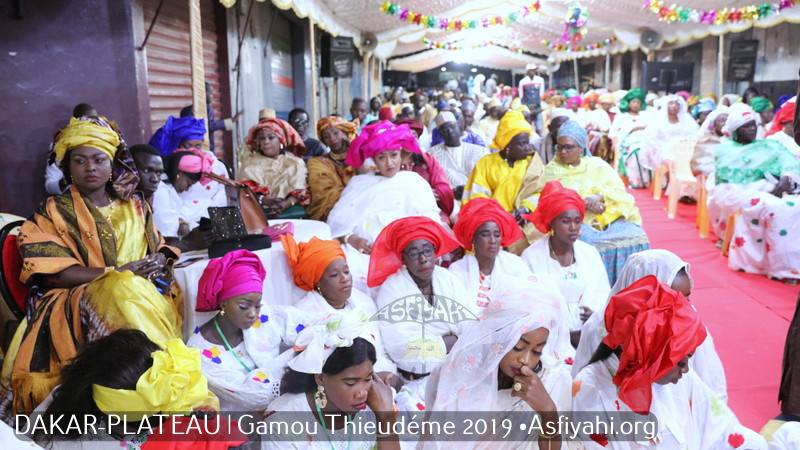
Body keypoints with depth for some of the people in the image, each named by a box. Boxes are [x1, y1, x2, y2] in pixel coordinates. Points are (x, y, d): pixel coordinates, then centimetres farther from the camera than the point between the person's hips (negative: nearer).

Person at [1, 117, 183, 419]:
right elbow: (56, 272, -3)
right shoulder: (55, 212, 8)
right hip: (74, 301, -3)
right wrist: (117, 273, -17)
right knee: (125, 291, -37)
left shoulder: (136, 207, 19)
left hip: (142, 291, 4)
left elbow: (160, 249, 17)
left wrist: (159, 263, -9)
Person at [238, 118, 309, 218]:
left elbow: (299, 191, -1)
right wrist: (265, 200, -17)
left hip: (290, 210, -1)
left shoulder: (295, 162, 12)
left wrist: (285, 204, -20)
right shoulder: (250, 161, 15)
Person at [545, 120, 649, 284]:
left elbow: (619, 190, 7)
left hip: (607, 217, 3)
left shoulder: (597, 164, 16)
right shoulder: (552, 170, 9)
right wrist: (584, 204, -15)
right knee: (591, 242, -34)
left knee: (635, 236, -23)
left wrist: (599, 196, -15)